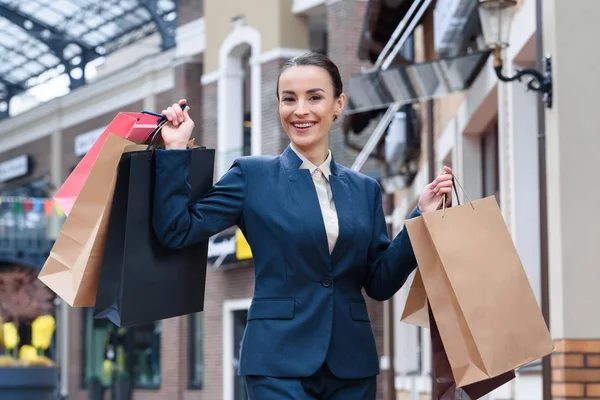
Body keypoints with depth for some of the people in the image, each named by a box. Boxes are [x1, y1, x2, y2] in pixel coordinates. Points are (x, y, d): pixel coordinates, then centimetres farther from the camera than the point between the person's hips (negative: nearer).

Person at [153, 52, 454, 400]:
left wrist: (422, 215, 0)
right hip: (280, 362, -3)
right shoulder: (253, 175, 2)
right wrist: (176, 149, -8)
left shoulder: (364, 189, 11)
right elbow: (177, 230, -3)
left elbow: (380, 283, 8)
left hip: (352, 363, 4)